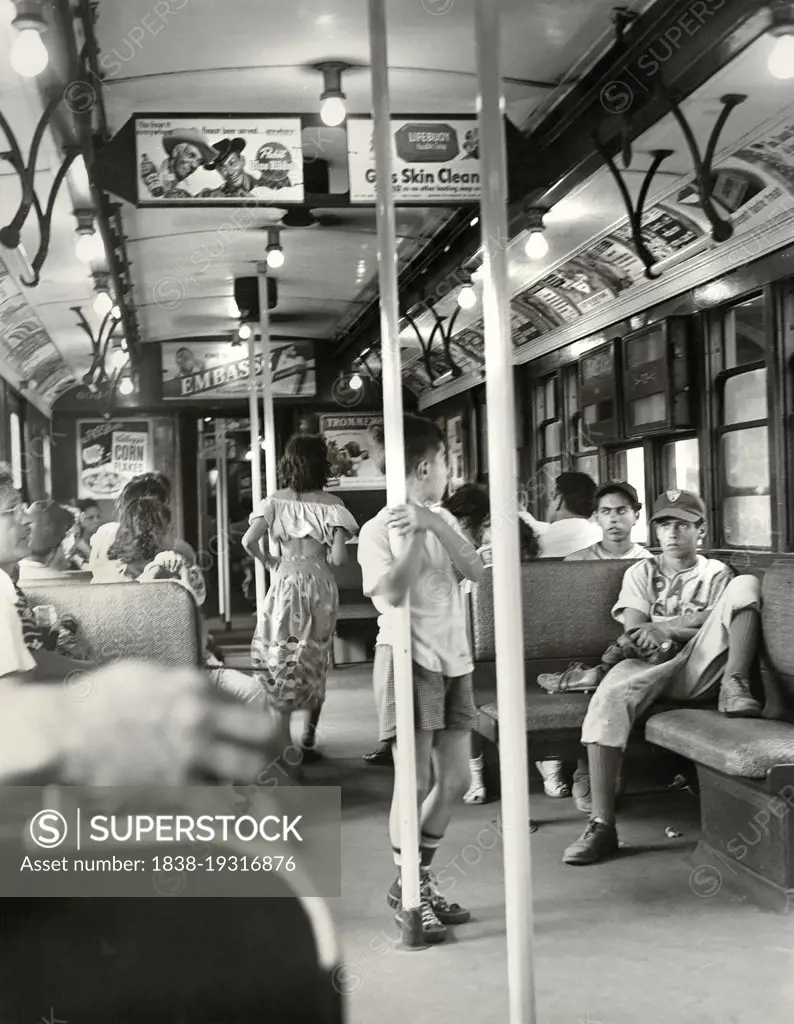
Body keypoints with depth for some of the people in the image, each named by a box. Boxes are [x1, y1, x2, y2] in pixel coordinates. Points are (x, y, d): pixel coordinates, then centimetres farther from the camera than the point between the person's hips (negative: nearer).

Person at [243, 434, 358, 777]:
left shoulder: (275, 501, -2)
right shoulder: (330, 503, -4)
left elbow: (249, 541, -12)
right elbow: (338, 556, -11)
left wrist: (266, 560, 6)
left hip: (285, 584, 0)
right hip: (320, 586, 1)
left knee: (279, 670, 4)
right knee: (315, 665, 19)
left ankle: (285, 756, -2)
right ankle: (308, 742, 27)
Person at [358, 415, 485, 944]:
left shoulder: (444, 519, 13)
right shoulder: (379, 530, -7)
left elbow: (476, 570, -3)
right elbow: (393, 593, -20)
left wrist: (434, 525, -14)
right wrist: (416, 536, -21)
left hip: (454, 660, 7)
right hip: (409, 659, -7)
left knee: (455, 781, 8)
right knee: (416, 783, -6)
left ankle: (420, 877, 24)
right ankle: (408, 891, 9)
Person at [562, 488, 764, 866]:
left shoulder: (716, 573, 22)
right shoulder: (641, 572, 24)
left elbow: (719, 621, 3)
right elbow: (633, 626, 8)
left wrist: (661, 627, -7)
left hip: (699, 668, 0)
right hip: (649, 664, 1)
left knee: (746, 584, -17)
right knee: (607, 698, -35)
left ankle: (734, 687, -29)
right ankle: (601, 825, -35)